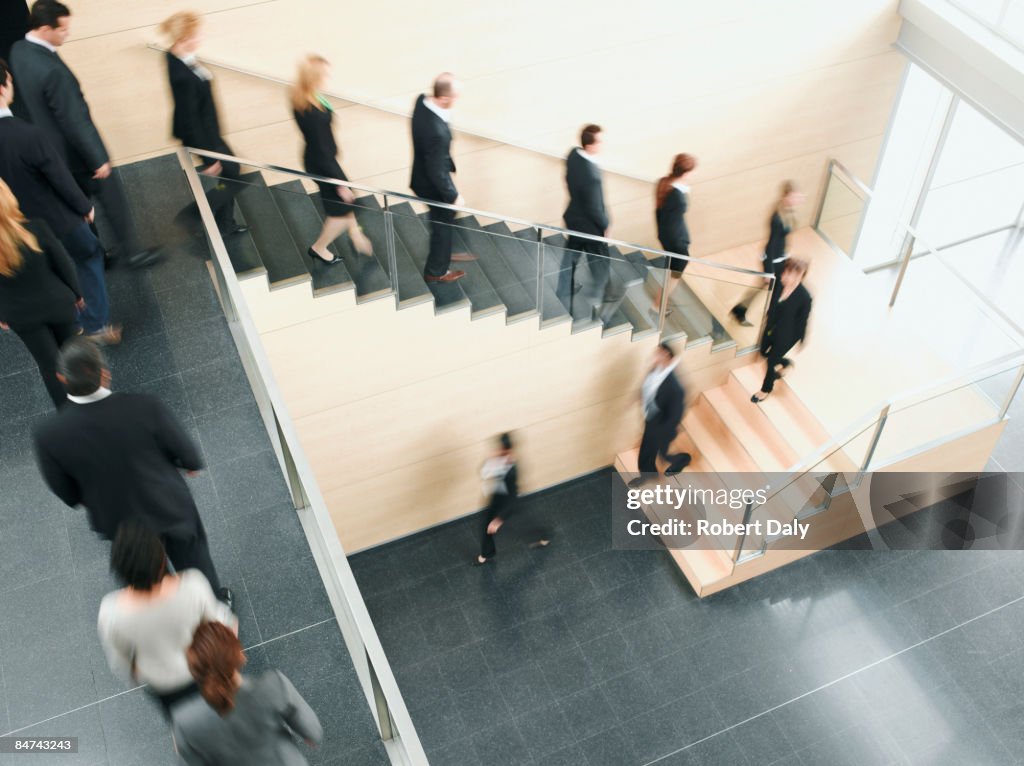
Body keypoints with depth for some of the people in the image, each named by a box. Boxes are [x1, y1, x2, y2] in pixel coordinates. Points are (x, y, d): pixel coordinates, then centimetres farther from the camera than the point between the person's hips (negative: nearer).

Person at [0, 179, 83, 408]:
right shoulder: (34, 226, -26)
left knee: (49, 364, 19)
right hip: (56, 302, 0)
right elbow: (63, 263, -12)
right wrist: (76, 292, 7)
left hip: (20, 315, 0)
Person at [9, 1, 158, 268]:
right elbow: (75, 120, -26)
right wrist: (99, 158, -17)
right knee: (113, 199, 11)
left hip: (50, 148, 9)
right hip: (74, 152, -9)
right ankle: (131, 251, 25)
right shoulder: (52, 70, -33)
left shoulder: (18, 50, -4)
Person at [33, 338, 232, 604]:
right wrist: (192, 464, 9)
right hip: (170, 507, -2)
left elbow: (66, 492, -10)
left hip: (116, 519, 2)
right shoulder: (145, 407, -33)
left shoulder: (48, 434, -28)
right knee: (194, 560, 28)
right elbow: (185, 451, -15)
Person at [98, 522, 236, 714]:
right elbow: (215, 617, -15)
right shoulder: (193, 585, -38)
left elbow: (118, 661, -14)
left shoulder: (110, 613, -35)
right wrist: (230, 623, 10)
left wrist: (133, 675, 10)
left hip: (161, 682, 3)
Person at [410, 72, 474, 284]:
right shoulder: (437, 132, -41)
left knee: (443, 217, 30)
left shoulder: (422, 100, -17)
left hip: (422, 176, 8)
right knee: (443, 224, 18)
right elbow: (437, 172, -27)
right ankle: (436, 271, 40)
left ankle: (443, 253, 54)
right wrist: (454, 196, -16)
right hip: (432, 185, -8)